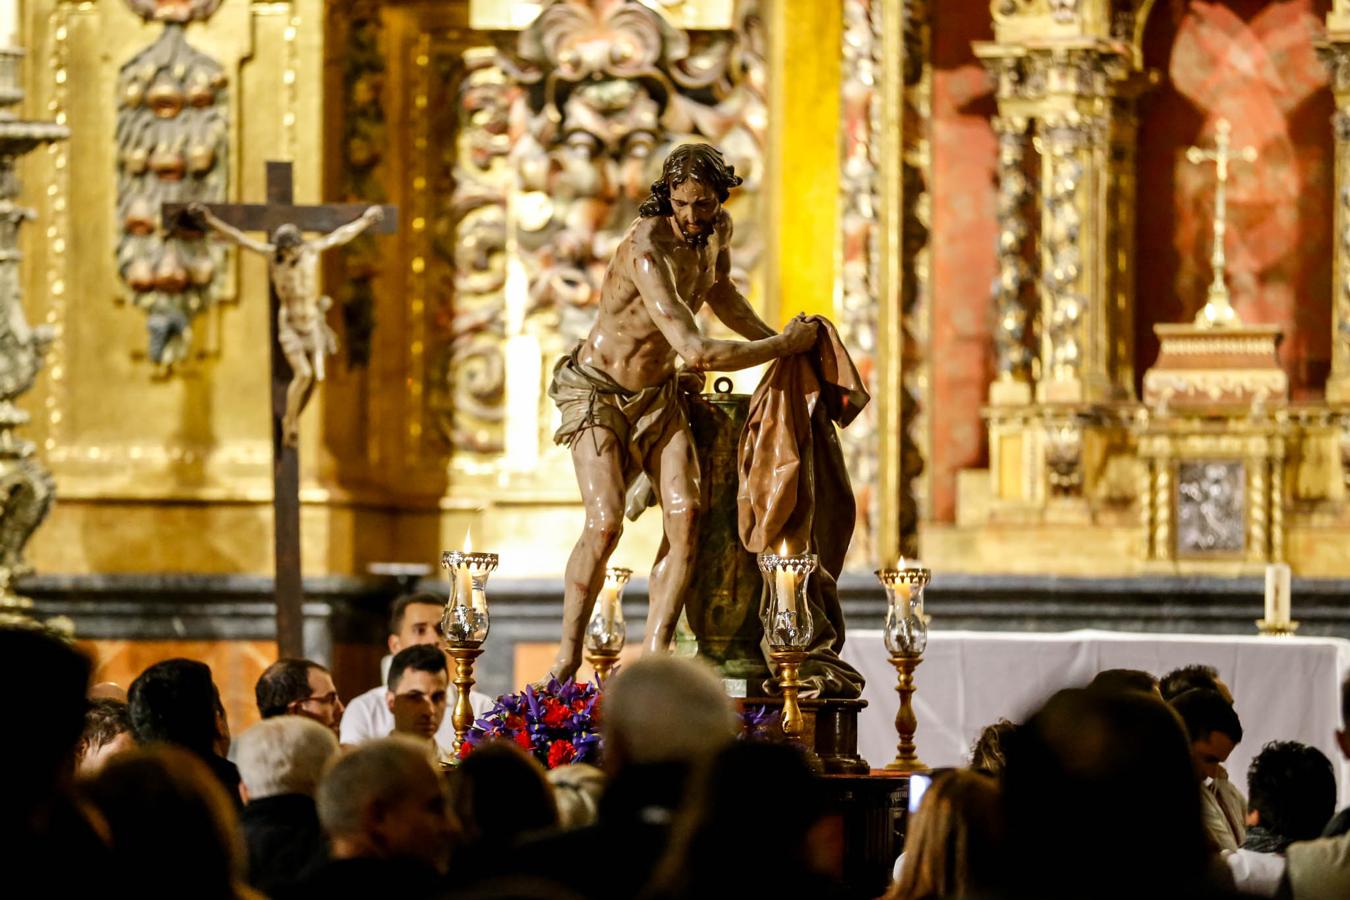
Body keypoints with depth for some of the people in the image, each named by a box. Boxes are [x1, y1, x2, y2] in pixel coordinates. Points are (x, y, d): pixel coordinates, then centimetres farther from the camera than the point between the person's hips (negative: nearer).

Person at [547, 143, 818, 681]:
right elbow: (696, 352, -37)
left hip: (659, 394, 6)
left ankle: (654, 655, -14)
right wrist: (783, 346, -25)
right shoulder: (649, 249, -32)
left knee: (685, 514, -14)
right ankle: (567, 657, -10)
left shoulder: (718, 229, -5)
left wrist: (777, 339, 12)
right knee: (605, 522, -23)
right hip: (598, 390, -6)